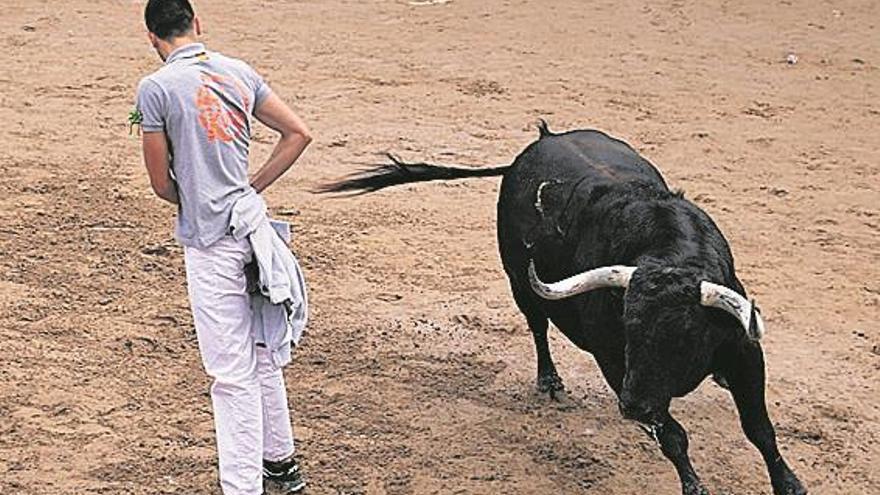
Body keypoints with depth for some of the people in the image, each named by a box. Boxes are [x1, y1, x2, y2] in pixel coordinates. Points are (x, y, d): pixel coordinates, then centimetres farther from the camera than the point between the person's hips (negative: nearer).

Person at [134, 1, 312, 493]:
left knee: (233, 372, -1)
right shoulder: (240, 72, 6)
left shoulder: (156, 88, -10)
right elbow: (299, 133, 9)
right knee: (262, 354, 20)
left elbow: (162, 184, -6)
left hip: (211, 244, -6)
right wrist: (252, 189, 12)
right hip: (254, 229, 6)